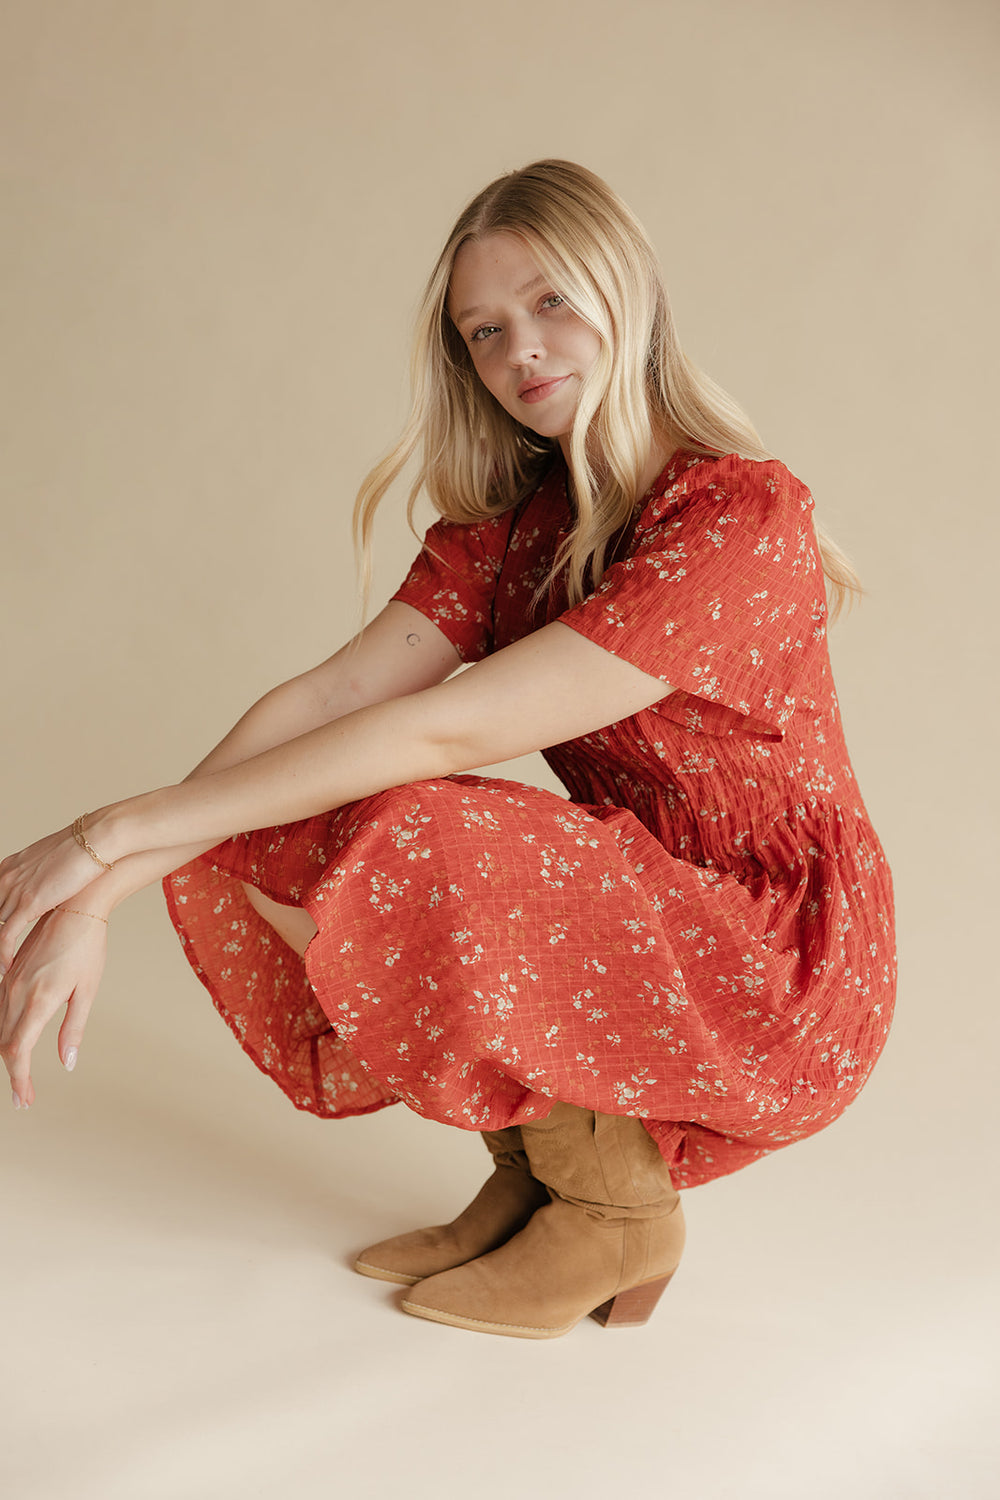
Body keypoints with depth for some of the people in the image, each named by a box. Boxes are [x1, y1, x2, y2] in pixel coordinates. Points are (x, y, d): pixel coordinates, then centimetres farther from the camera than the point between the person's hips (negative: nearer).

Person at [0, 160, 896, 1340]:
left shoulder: (742, 515, -22)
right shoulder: (509, 521, 2)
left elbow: (448, 729, -29)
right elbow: (329, 696, -12)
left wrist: (120, 830, -28)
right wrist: (106, 884, -25)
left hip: (782, 984, -6)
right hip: (627, 925, 7)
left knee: (405, 854, -30)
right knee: (255, 843, -9)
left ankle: (625, 1206, -4)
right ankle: (531, 1173, 5)